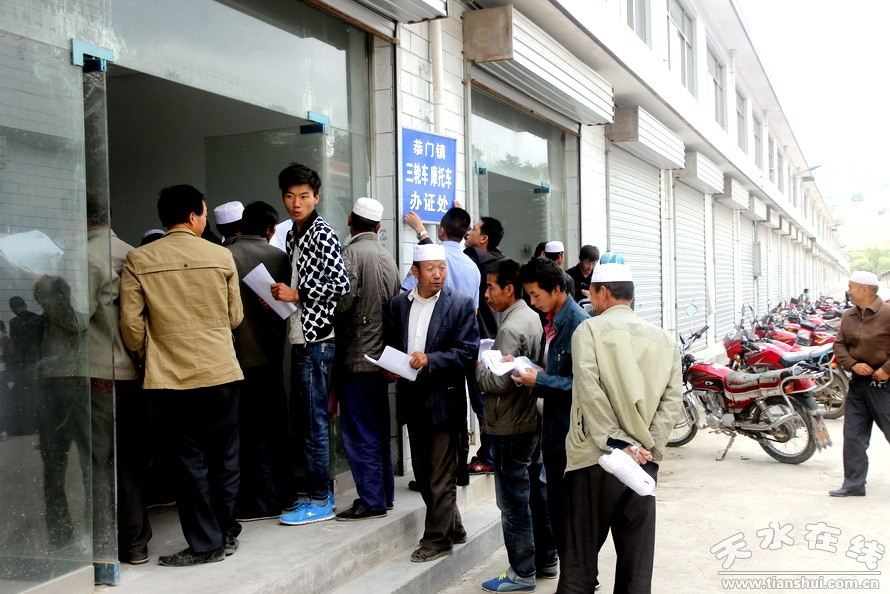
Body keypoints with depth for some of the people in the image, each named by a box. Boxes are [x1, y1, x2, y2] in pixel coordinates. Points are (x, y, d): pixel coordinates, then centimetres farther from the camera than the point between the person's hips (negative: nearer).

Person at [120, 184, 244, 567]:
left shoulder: (139, 260, -3)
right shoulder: (221, 257, -2)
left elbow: (131, 323, -5)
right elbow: (235, 317, 5)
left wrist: (148, 357, 11)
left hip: (172, 377, 0)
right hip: (222, 372, 0)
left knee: (191, 459, 7)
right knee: (225, 456, 13)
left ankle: (206, 543, 11)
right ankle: (226, 533, 24)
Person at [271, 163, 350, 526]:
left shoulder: (322, 234, -10)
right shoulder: (293, 237, 16)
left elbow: (341, 284, -18)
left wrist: (297, 295, -15)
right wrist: (281, 296, 6)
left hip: (316, 339, -10)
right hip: (300, 338, 10)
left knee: (315, 421, -4)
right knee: (302, 416, 14)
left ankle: (320, 502, 5)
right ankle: (317, 491, 25)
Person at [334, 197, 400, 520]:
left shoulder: (351, 253, -12)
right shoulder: (387, 257, 9)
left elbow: (344, 302, -21)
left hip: (356, 355, -7)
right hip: (381, 354, 8)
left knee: (359, 432, -2)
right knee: (379, 429, 15)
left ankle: (371, 500, 1)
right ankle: (384, 494, 22)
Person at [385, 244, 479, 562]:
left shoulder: (461, 304, -7)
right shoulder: (399, 304, 7)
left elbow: (469, 351, -12)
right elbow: (391, 345, 14)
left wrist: (430, 360, -21)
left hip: (444, 400, -6)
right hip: (413, 398, 6)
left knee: (441, 475, 2)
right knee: (423, 473, 16)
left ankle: (437, 538, 14)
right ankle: (452, 527, 32)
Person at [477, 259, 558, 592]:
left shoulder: (511, 328, -19)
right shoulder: (531, 318, 9)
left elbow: (499, 382, -24)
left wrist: (477, 367, -7)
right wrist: (488, 362, 8)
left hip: (510, 427, -9)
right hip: (531, 419, 9)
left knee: (513, 500, 0)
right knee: (533, 490, 17)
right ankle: (545, 559, 29)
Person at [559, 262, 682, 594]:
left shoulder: (589, 330, -3)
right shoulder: (663, 338, 10)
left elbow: (590, 390, -14)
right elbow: (673, 397, 1)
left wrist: (617, 442, -13)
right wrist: (650, 446, -3)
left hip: (596, 455, -4)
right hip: (645, 459, 4)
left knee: (582, 552, 6)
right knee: (637, 552, 10)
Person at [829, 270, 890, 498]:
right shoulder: (848, 316, 8)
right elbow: (839, 345, 12)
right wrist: (853, 364, -4)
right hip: (858, 383, 6)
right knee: (853, 435, 7)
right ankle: (854, 483, 15)